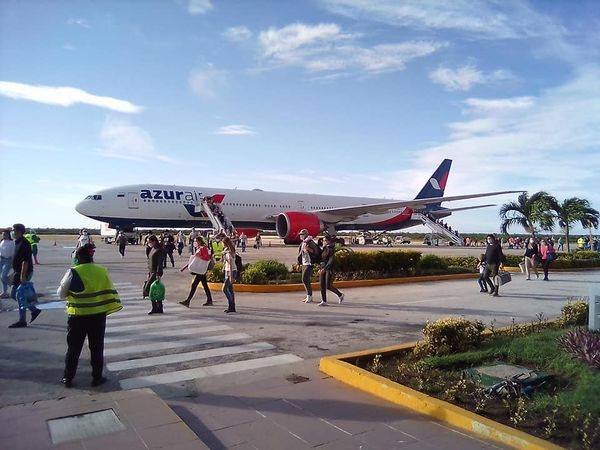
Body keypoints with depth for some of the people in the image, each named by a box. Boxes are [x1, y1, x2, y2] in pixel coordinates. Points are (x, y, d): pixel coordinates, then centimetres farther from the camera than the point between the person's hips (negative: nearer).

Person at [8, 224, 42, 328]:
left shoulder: (24, 243, -17)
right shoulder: (18, 242, 15)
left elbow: (25, 261, -23)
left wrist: (23, 276, -25)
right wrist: (15, 273, 24)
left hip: (24, 273, -10)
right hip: (18, 272, 10)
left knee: (20, 296, -5)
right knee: (14, 295, 14)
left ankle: (22, 321, 2)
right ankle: (34, 310, 20)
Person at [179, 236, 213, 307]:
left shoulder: (204, 248, -11)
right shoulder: (199, 249, 17)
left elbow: (208, 258, -19)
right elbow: (193, 260, 20)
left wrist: (199, 256, -26)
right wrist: (185, 267, 18)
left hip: (201, 270, -9)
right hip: (198, 270, 9)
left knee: (194, 284, -10)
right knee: (204, 285, 11)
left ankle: (187, 301, -9)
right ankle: (209, 300, 16)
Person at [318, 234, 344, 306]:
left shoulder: (331, 249, -11)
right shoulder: (325, 248, 12)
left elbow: (331, 261, -17)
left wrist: (324, 269, -22)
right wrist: (320, 268, 13)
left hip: (329, 269, -7)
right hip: (323, 268, 8)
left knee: (328, 286, -5)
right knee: (322, 285, 4)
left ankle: (340, 295, 16)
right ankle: (324, 301, 10)